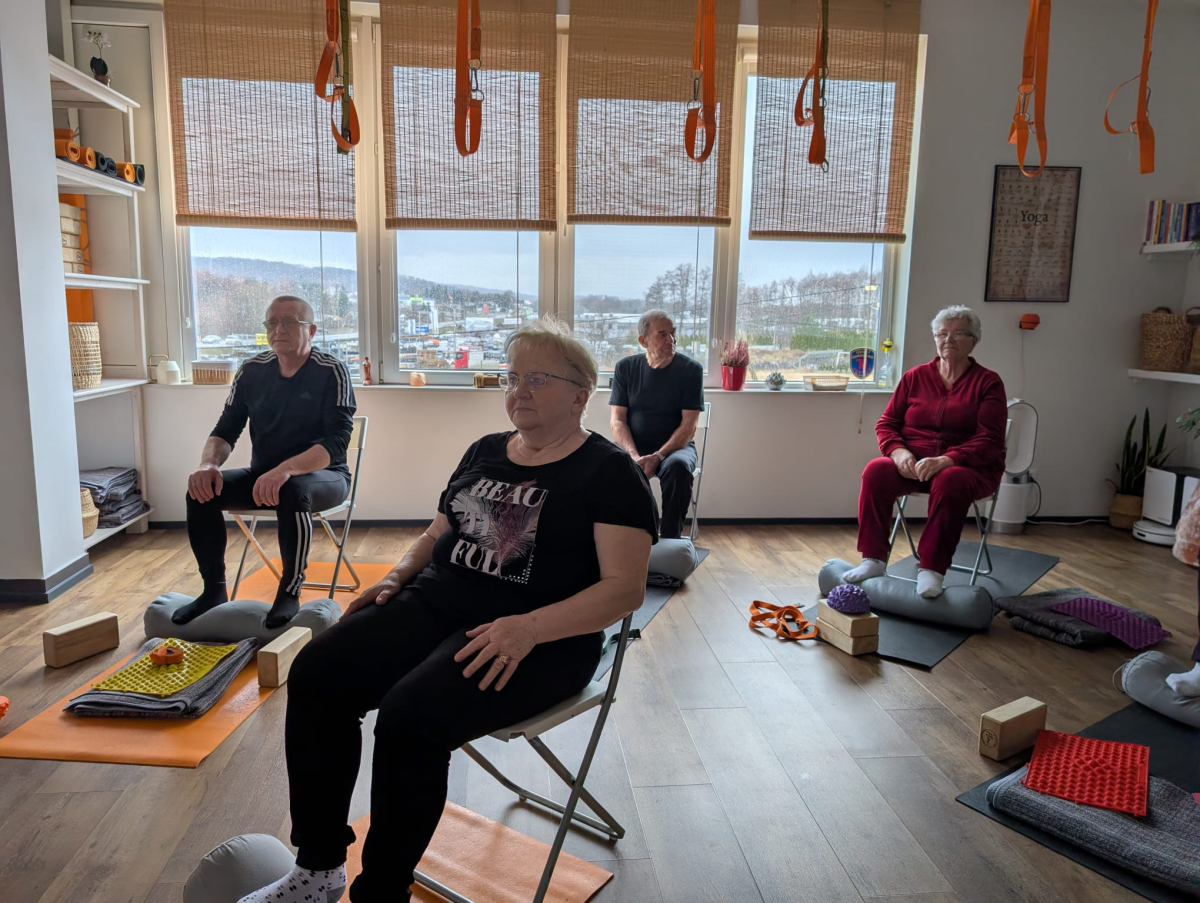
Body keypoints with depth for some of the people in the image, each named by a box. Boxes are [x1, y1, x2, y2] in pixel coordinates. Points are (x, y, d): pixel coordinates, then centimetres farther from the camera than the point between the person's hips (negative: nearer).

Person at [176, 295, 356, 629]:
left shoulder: (331, 372, -13)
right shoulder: (251, 370, 3)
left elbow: (336, 442, -23)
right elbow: (225, 430, 4)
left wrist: (286, 470, -40)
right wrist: (209, 463, -20)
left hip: (323, 476, -5)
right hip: (263, 474, 5)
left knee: (293, 491, -38)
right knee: (202, 488, -18)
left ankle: (290, 591, -18)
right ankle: (214, 589, -4)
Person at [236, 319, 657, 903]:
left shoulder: (609, 473, -5)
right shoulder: (484, 452, 16)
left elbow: (625, 587, -14)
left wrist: (529, 628, -26)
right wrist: (398, 576, 3)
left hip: (539, 637, -6)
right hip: (436, 603, 7)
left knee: (410, 716, -29)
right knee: (316, 674, -14)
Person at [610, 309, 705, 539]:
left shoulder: (690, 369, -5)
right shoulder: (625, 368, 2)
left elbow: (689, 425, -9)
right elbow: (617, 420, -3)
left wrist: (658, 457, -22)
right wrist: (634, 456, -20)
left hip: (675, 446, -1)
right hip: (633, 447, 2)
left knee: (678, 466, -37)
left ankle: (671, 539, -23)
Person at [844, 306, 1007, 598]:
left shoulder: (988, 382, 1)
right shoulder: (915, 377, 10)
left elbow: (989, 441, -9)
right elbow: (887, 423, 9)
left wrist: (946, 460, -26)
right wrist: (899, 452, -14)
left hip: (969, 467, -2)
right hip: (913, 463, 3)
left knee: (950, 482, -38)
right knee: (876, 471, -29)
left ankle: (932, 568, -28)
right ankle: (873, 560, -24)